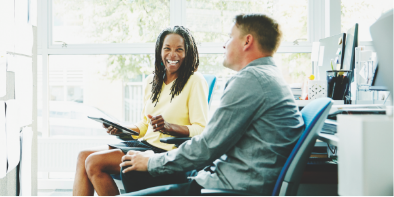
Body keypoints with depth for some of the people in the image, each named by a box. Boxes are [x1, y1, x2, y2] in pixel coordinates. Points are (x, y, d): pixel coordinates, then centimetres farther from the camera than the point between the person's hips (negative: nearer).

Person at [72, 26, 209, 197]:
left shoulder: (195, 81, -6)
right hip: (144, 143, 8)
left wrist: (169, 127, -27)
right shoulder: (151, 81, 16)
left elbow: (202, 131, -12)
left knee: (94, 162, -18)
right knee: (83, 156, -5)